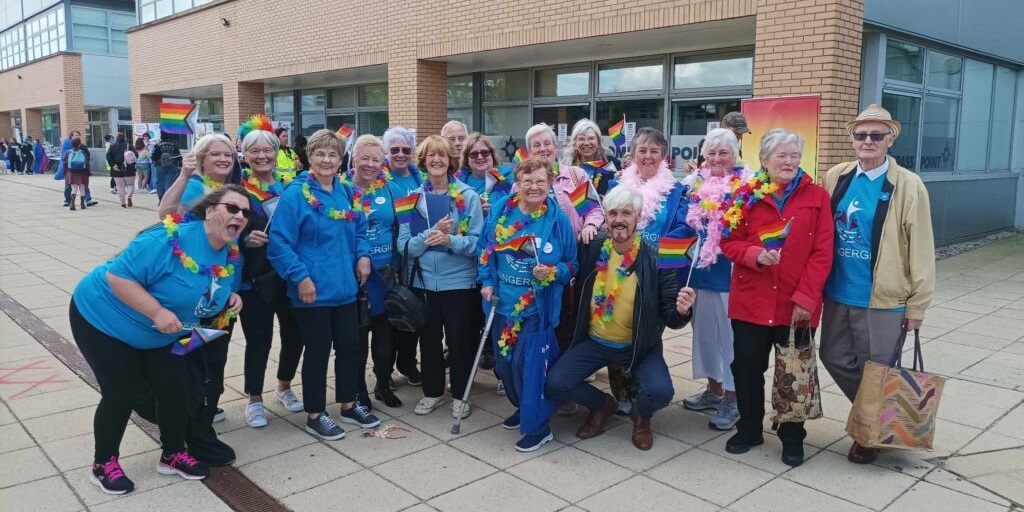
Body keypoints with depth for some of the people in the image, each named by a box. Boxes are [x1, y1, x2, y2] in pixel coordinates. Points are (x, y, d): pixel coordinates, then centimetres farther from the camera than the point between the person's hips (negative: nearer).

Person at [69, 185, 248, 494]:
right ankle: (104, 463, 21)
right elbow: (117, 275, -32)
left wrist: (229, 297, -9)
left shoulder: (231, 256, -7)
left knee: (177, 390, 4)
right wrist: (157, 312, -37)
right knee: (122, 394, -3)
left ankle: (173, 455, 27)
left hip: (158, 336, 7)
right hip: (104, 318, -7)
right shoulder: (171, 238, -33)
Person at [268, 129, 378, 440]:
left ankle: (348, 405, 33)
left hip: (345, 286, 7)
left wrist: (363, 255, 2)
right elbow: (280, 242, -16)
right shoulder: (296, 193, -12)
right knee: (318, 350, 4)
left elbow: (359, 229, 20)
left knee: (350, 346, 15)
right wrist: (300, 276, -21)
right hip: (312, 290, -6)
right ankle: (315, 415, 21)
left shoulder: (346, 192, 8)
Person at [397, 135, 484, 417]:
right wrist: (430, 234, -20)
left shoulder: (468, 196, -4)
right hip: (423, 280, 3)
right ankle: (432, 391, 31)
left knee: (459, 338, 6)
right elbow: (404, 244, -3)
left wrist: (450, 240, -26)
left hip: (459, 280, -2)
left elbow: (478, 241, -9)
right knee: (429, 339, 13)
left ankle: (460, 394, 25)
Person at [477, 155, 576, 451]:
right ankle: (524, 407, 40)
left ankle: (537, 427, 12)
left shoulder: (558, 219, -8)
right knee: (504, 362, 15)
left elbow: (572, 265, -1)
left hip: (538, 307, -4)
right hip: (504, 303, 5)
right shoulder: (500, 212, 0)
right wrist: (486, 282, 1)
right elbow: (485, 249, 11)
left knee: (530, 364, -5)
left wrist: (553, 272, -20)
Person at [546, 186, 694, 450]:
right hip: (594, 341, 2)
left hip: (640, 345, -2)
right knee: (555, 384, -15)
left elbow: (670, 318, -13)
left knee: (660, 391, -27)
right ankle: (602, 404, 19)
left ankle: (642, 417, 13)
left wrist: (681, 311, -36)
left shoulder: (656, 259, -16)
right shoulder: (591, 247, -8)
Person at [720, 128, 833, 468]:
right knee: (746, 368, 8)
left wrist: (806, 298, -14)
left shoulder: (817, 197, -1)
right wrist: (755, 255, -18)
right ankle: (749, 429, 28)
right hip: (750, 300, 1)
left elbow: (822, 253, -6)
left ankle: (792, 437, 28)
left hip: (797, 304, -1)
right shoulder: (746, 195, 2)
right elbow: (729, 242, 3)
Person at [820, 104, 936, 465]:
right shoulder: (836, 178, 3)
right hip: (838, 294, 4)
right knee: (835, 359, 13)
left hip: (882, 300, -4)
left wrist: (917, 305, -7)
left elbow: (921, 250, -8)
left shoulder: (908, 186, -9)